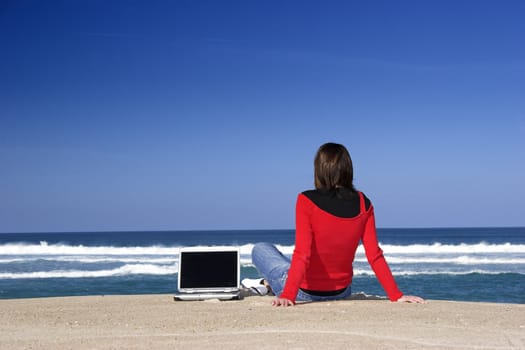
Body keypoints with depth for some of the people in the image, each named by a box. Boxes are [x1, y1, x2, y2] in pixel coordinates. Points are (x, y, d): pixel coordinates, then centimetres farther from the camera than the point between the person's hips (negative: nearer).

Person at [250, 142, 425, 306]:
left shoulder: (307, 201, -20)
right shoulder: (363, 204, -9)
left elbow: (302, 255, -27)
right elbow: (375, 256, -11)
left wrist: (288, 296, -29)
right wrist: (396, 295, -6)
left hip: (306, 291, -3)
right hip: (340, 293, 4)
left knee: (260, 250, 22)